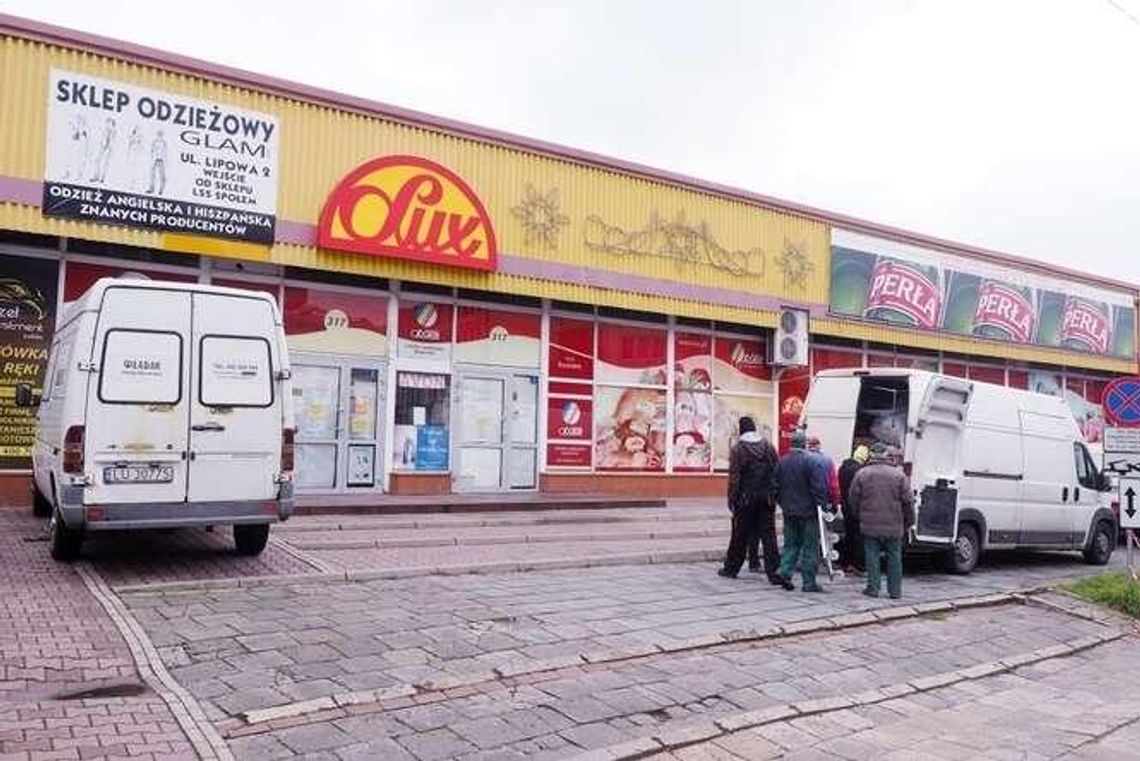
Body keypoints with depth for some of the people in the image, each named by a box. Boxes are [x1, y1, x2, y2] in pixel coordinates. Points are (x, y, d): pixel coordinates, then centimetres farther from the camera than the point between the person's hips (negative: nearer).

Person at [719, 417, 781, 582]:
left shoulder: (738, 448, -7)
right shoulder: (768, 446, 5)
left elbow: (734, 477, -10)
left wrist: (732, 498, -4)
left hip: (746, 498, -3)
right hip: (767, 498, 3)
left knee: (740, 535, 7)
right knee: (768, 535, 3)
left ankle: (731, 568, 19)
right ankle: (774, 572, -2)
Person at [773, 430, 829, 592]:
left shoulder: (782, 462, 6)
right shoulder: (811, 462, -14)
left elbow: (776, 486, 11)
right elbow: (818, 487, -17)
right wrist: (820, 505, -9)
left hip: (789, 511, 6)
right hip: (808, 511, -5)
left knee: (791, 543, 16)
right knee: (810, 547, 2)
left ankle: (785, 571, 2)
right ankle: (809, 582, 4)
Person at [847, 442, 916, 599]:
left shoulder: (862, 474, -2)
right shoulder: (899, 475, -3)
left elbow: (854, 499, 2)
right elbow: (908, 501, -2)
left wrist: (860, 517, 16)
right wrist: (909, 523, 9)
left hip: (870, 525, 0)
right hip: (894, 526, 0)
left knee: (872, 556, 7)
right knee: (894, 557, 10)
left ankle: (873, 588, 7)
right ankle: (895, 591, 14)